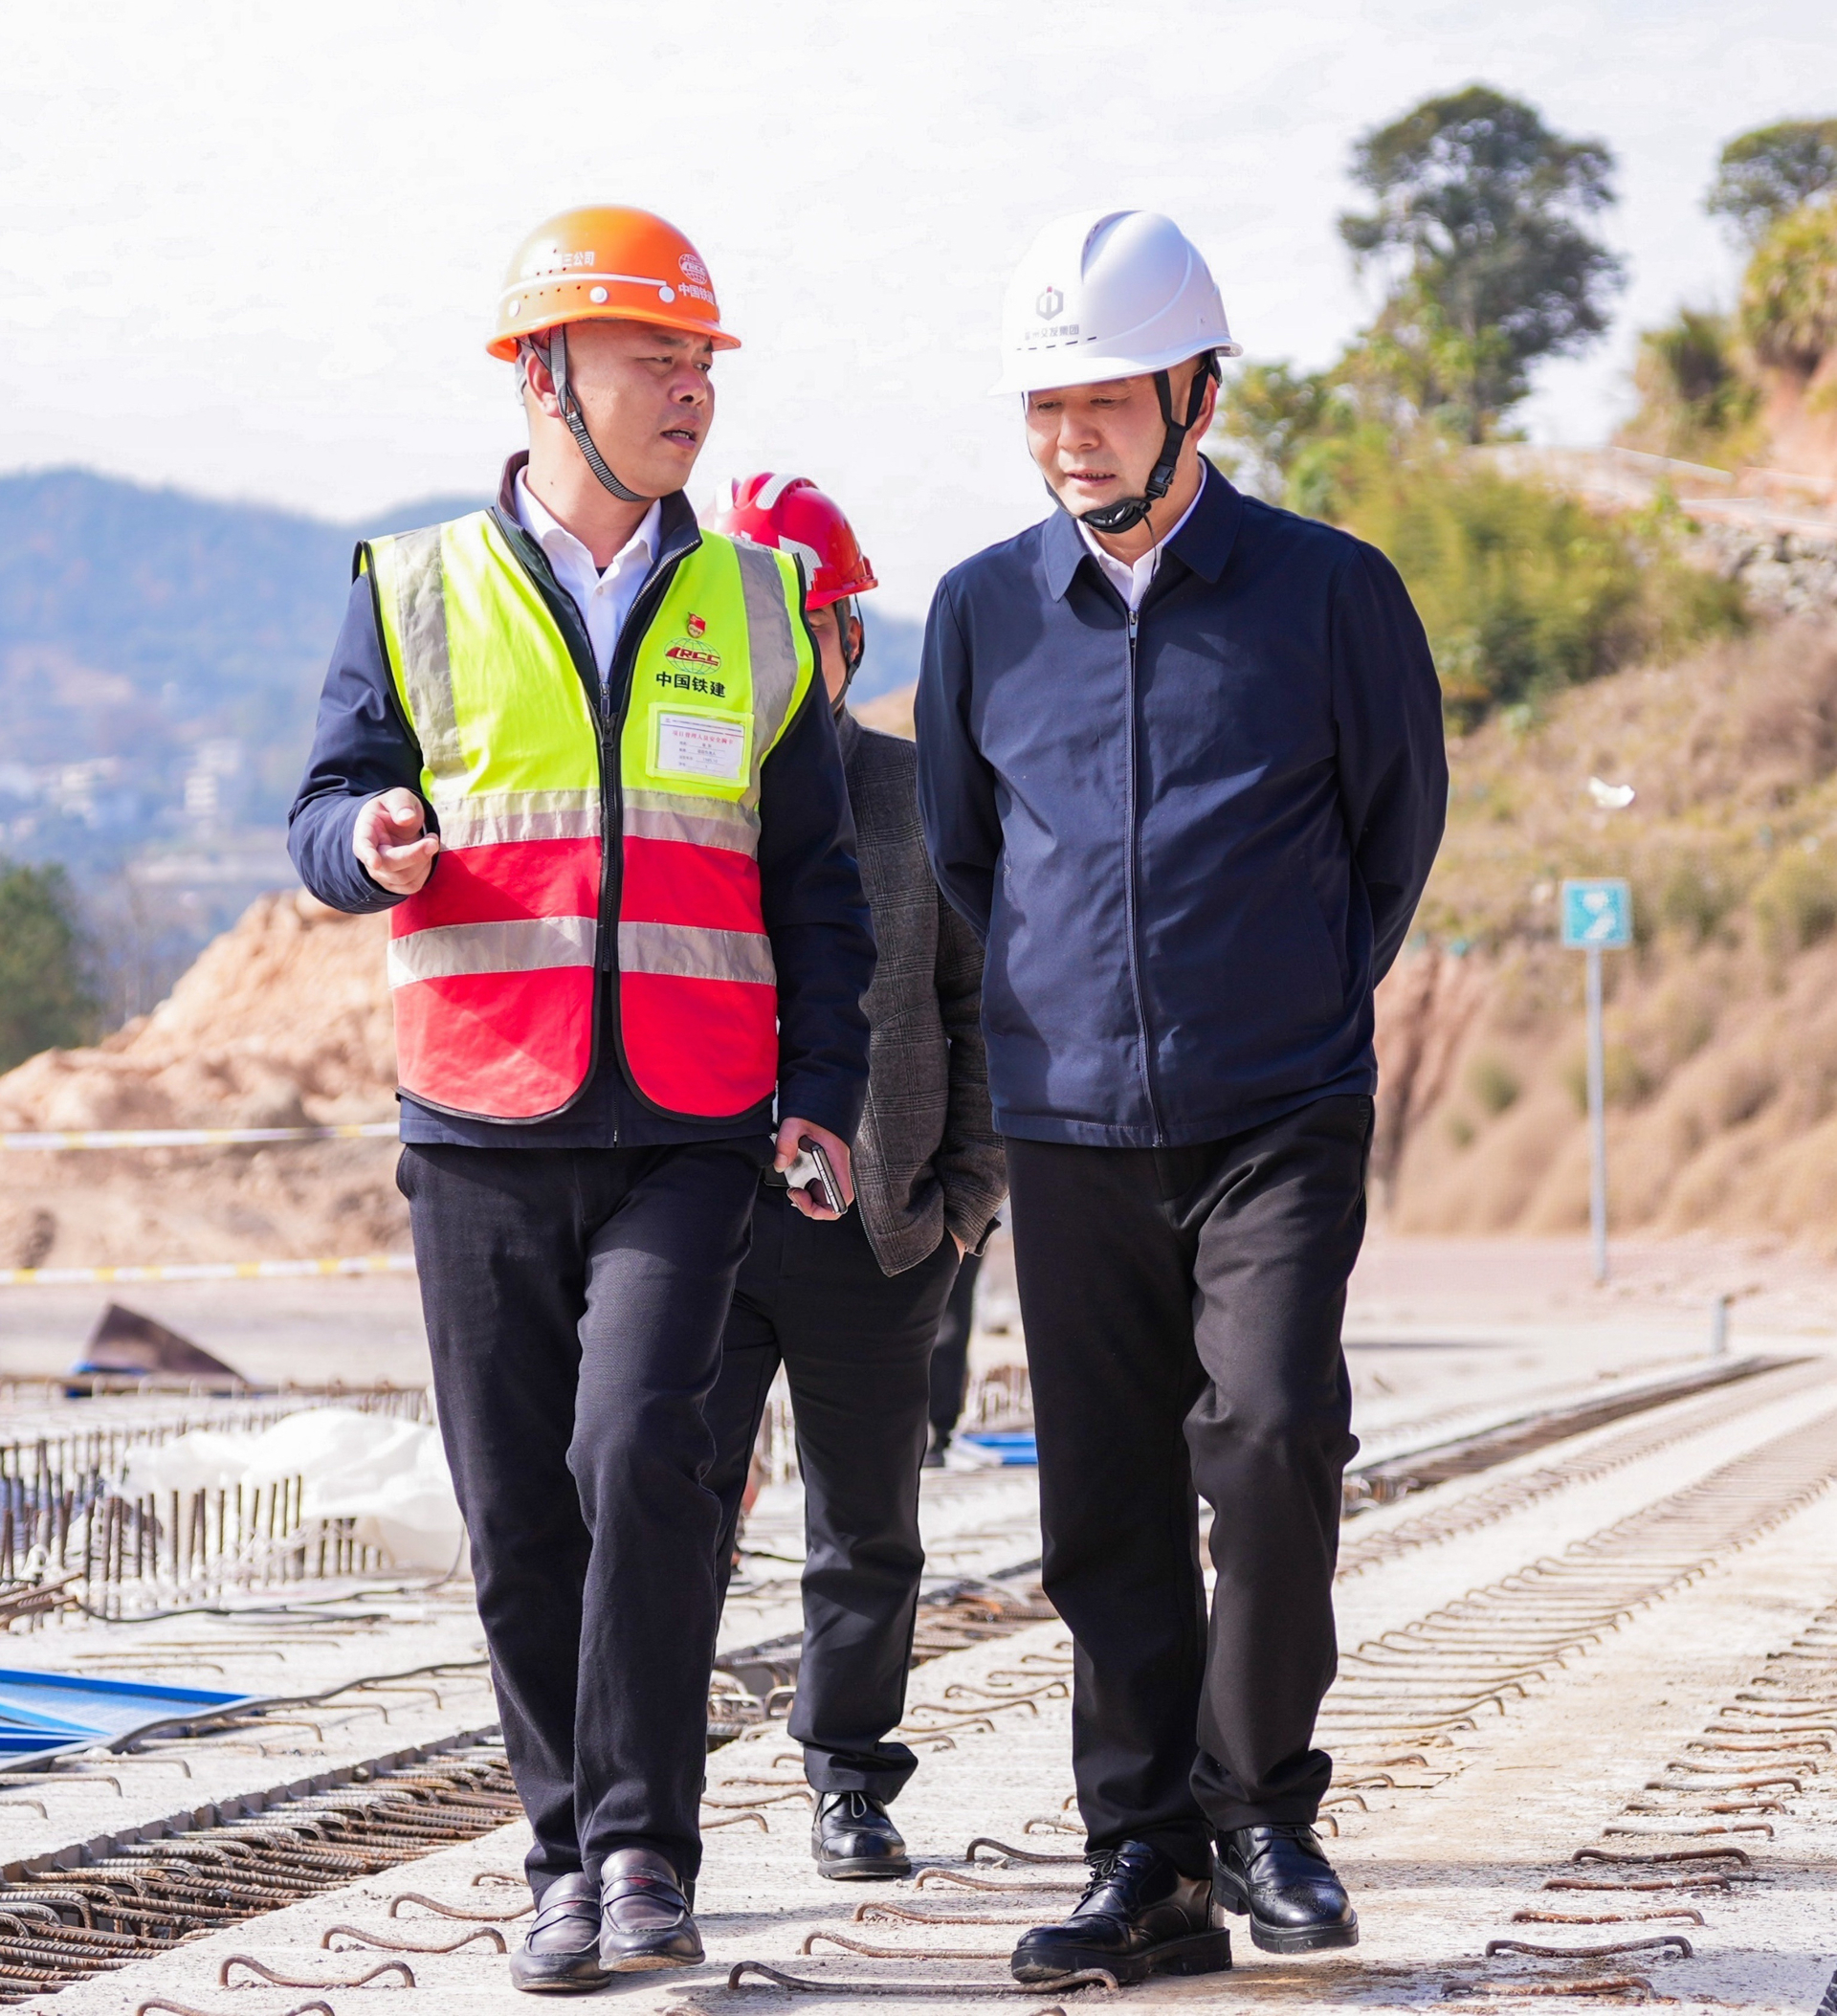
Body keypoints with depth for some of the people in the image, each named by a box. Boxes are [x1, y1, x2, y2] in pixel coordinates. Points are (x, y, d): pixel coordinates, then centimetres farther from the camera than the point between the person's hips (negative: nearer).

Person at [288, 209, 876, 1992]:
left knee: (641, 1454, -18)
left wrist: (822, 1088, 4)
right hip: (480, 1129, 0)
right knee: (519, 1516, 3)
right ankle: (571, 1859, 16)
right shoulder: (415, 593, 6)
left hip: (687, 1133, 0)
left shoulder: (752, 609, 11)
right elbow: (328, 812, 6)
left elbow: (812, 877, 15)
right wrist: (375, 840, -18)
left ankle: (643, 1846, -8)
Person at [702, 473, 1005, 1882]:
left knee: (869, 1532, 12)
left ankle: (851, 1781, 29)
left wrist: (966, 1191, 0)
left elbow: (985, 1000, 8)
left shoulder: (919, 799, 4)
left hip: (874, 1228, 1)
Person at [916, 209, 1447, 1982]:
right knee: (1107, 1507, 2)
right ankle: (1148, 1867, 11)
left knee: (1270, 1437, -18)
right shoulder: (984, 611, 6)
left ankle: (1258, 1807, 2)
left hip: (1281, 1118, -3)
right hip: (1071, 1132, 3)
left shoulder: (1327, 590, -2)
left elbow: (1402, 810, 12)